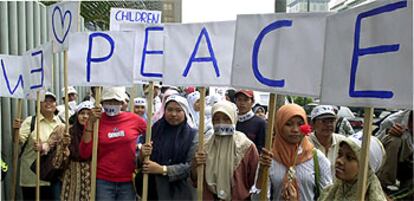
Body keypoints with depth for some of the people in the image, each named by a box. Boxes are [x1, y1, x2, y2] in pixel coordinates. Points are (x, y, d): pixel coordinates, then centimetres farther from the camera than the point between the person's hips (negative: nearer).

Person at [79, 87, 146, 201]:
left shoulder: (134, 119, -2)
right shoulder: (96, 121, -2)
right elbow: (84, 154, -7)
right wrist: (90, 122, -12)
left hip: (128, 182, 1)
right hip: (103, 182, -1)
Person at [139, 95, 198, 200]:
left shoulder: (192, 135, -6)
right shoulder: (154, 130, 0)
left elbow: (190, 166, -14)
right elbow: (140, 162, 4)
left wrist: (161, 169, -21)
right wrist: (142, 156, -18)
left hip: (178, 193, -2)